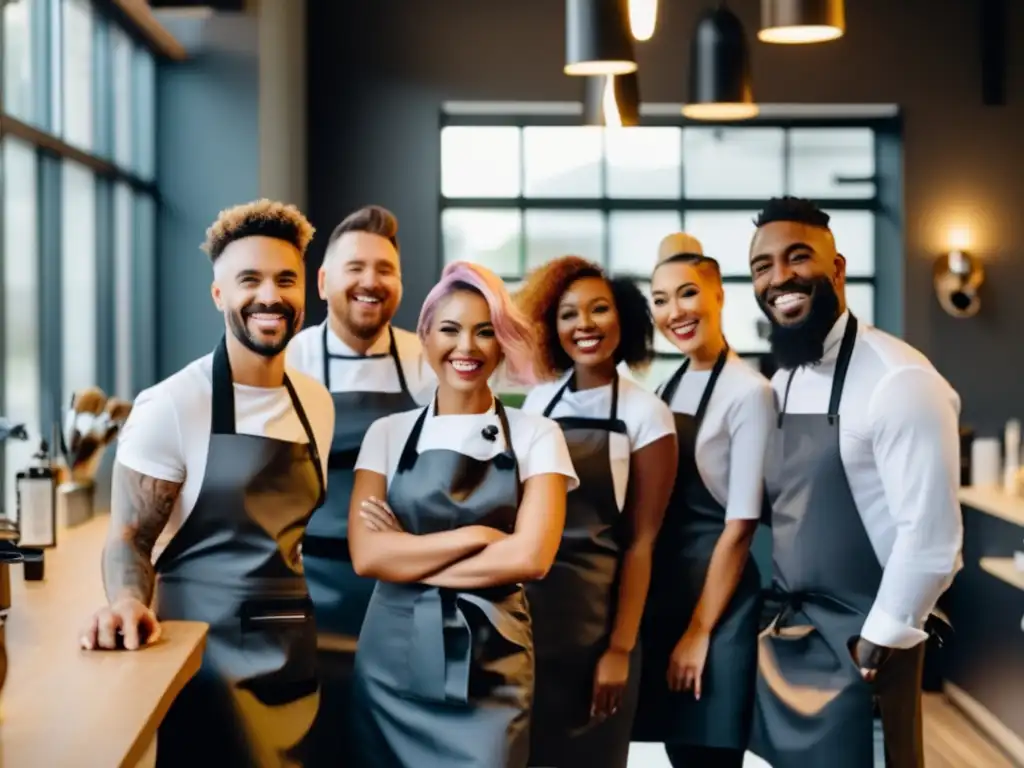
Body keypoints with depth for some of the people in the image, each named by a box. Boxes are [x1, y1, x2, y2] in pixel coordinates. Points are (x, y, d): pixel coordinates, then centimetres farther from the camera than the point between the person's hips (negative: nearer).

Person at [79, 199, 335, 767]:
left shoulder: (319, 403, 8)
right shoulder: (170, 406, -11)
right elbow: (129, 537, -11)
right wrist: (128, 604, -30)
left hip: (293, 658, 6)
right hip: (206, 657, -6)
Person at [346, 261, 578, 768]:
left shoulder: (536, 436, 1)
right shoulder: (388, 433, 5)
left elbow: (530, 557, -13)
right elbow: (366, 555, -7)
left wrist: (407, 558, -8)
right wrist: (475, 535, -13)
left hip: (490, 669, -1)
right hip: (393, 663, 2)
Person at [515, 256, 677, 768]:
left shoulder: (646, 414, -5)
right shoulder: (538, 401, 7)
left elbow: (641, 541, -8)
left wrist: (620, 648, -12)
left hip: (592, 619, -4)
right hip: (521, 613, 4)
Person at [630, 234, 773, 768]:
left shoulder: (747, 392, -13)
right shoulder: (669, 386, 10)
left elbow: (740, 525, -15)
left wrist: (700, 630, -13)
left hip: (715, 605, -7)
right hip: (662, 600, 7)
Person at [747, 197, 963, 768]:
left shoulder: (898, 379, -18)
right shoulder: (782, 383, 7)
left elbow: (932, 537, -20)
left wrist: (877, 645, -15)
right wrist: (775, 619, 10)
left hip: (859, 644, -7)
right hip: (786, 636, 7)